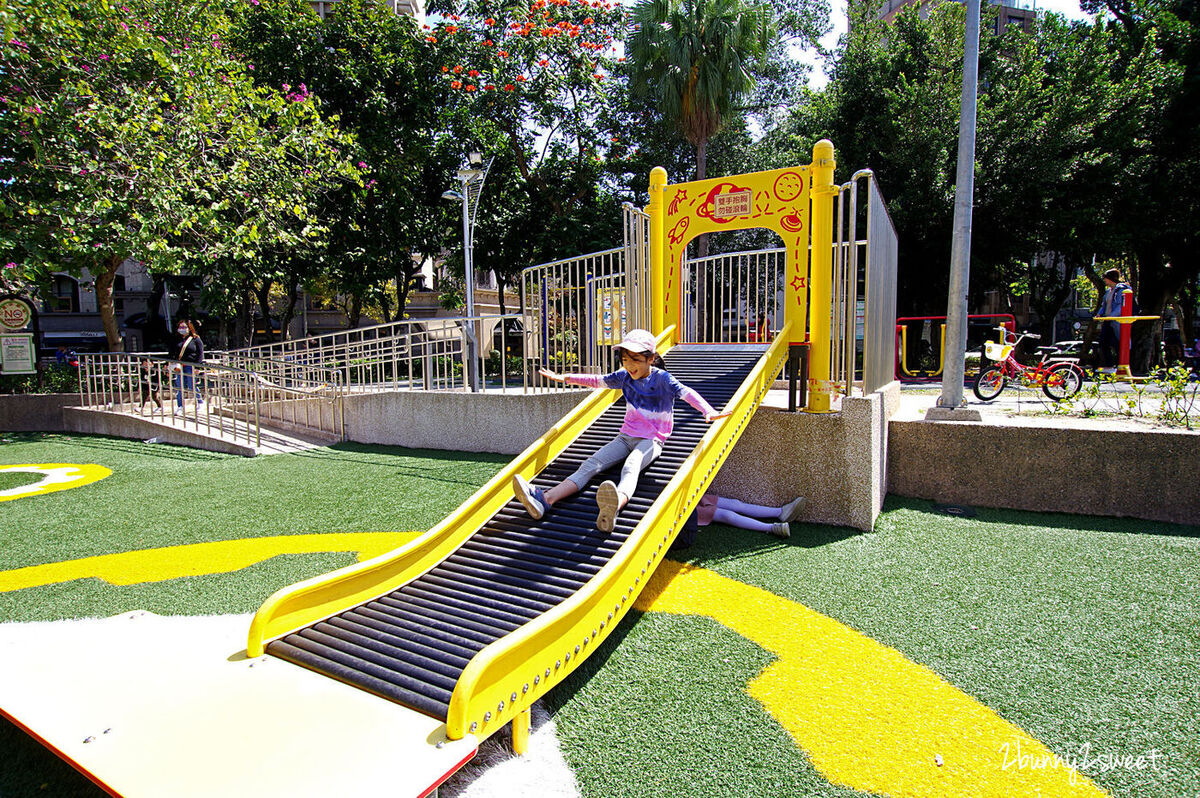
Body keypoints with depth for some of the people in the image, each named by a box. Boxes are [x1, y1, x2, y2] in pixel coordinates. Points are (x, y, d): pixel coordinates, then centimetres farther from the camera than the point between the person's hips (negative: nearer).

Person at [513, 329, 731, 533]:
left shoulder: (661, 378, -9)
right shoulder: (624, 376, 7)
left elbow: (686, 393, -22)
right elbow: (598, 381, 19)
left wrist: (708, 411, -41)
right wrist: (565, 378, 22)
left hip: (652, 440, -5)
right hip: (627, 436, 6)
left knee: (631, 468, -37)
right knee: (592, 464, -16)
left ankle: (613, 507, -71)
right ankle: (545, 499, -35)